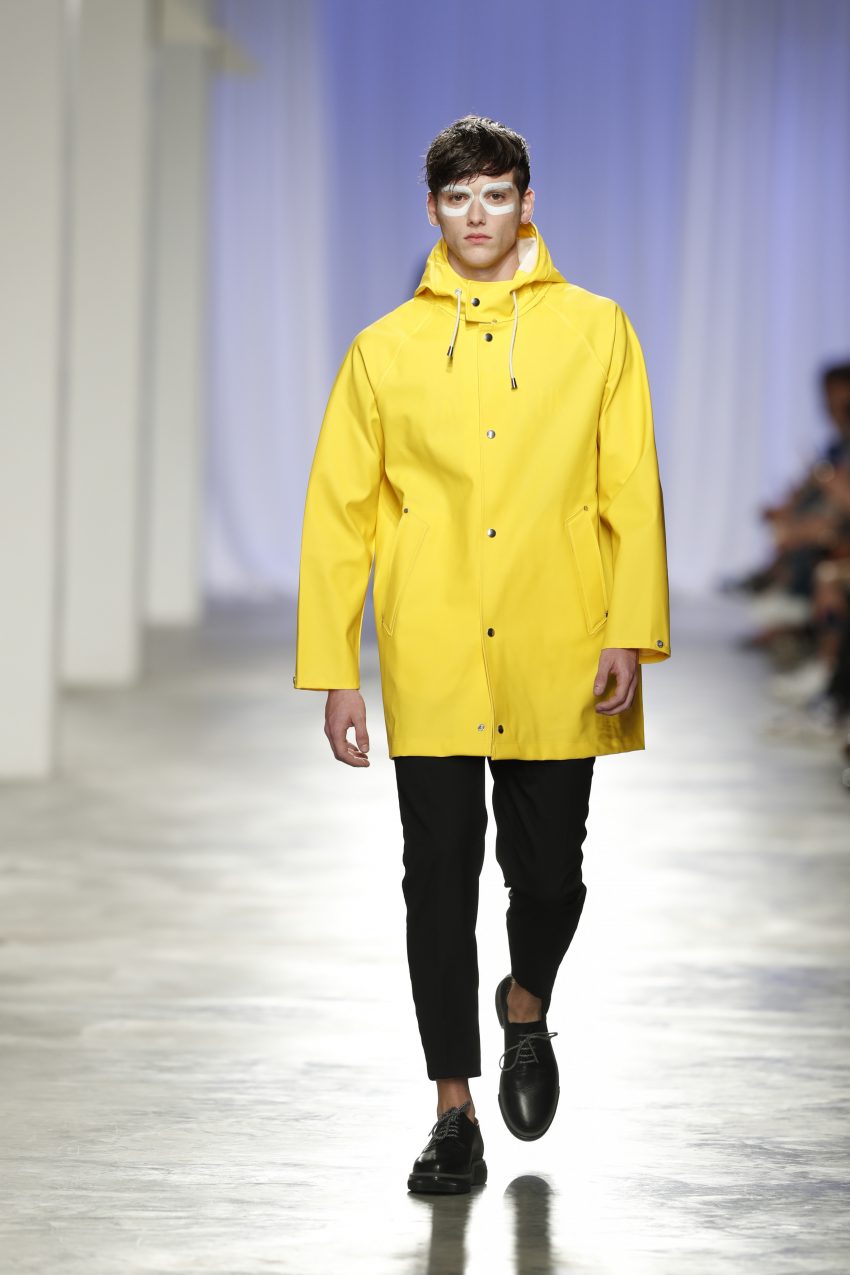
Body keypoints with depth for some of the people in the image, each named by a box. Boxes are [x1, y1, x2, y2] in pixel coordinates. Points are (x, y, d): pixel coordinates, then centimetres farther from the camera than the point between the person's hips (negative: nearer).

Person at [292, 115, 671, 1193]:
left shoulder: (595, 331, 6)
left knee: (548, 876, 4)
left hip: (555, 668, 0)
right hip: (431, 670, 0)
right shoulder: (385, 351, 7)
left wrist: (631, 635, -8)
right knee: (439, 884, 0)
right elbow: (338, 516, 7)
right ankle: (455, 1114, 8)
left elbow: (633, 496, 3)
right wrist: (333, 674, 1)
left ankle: (527, 1008, 37)